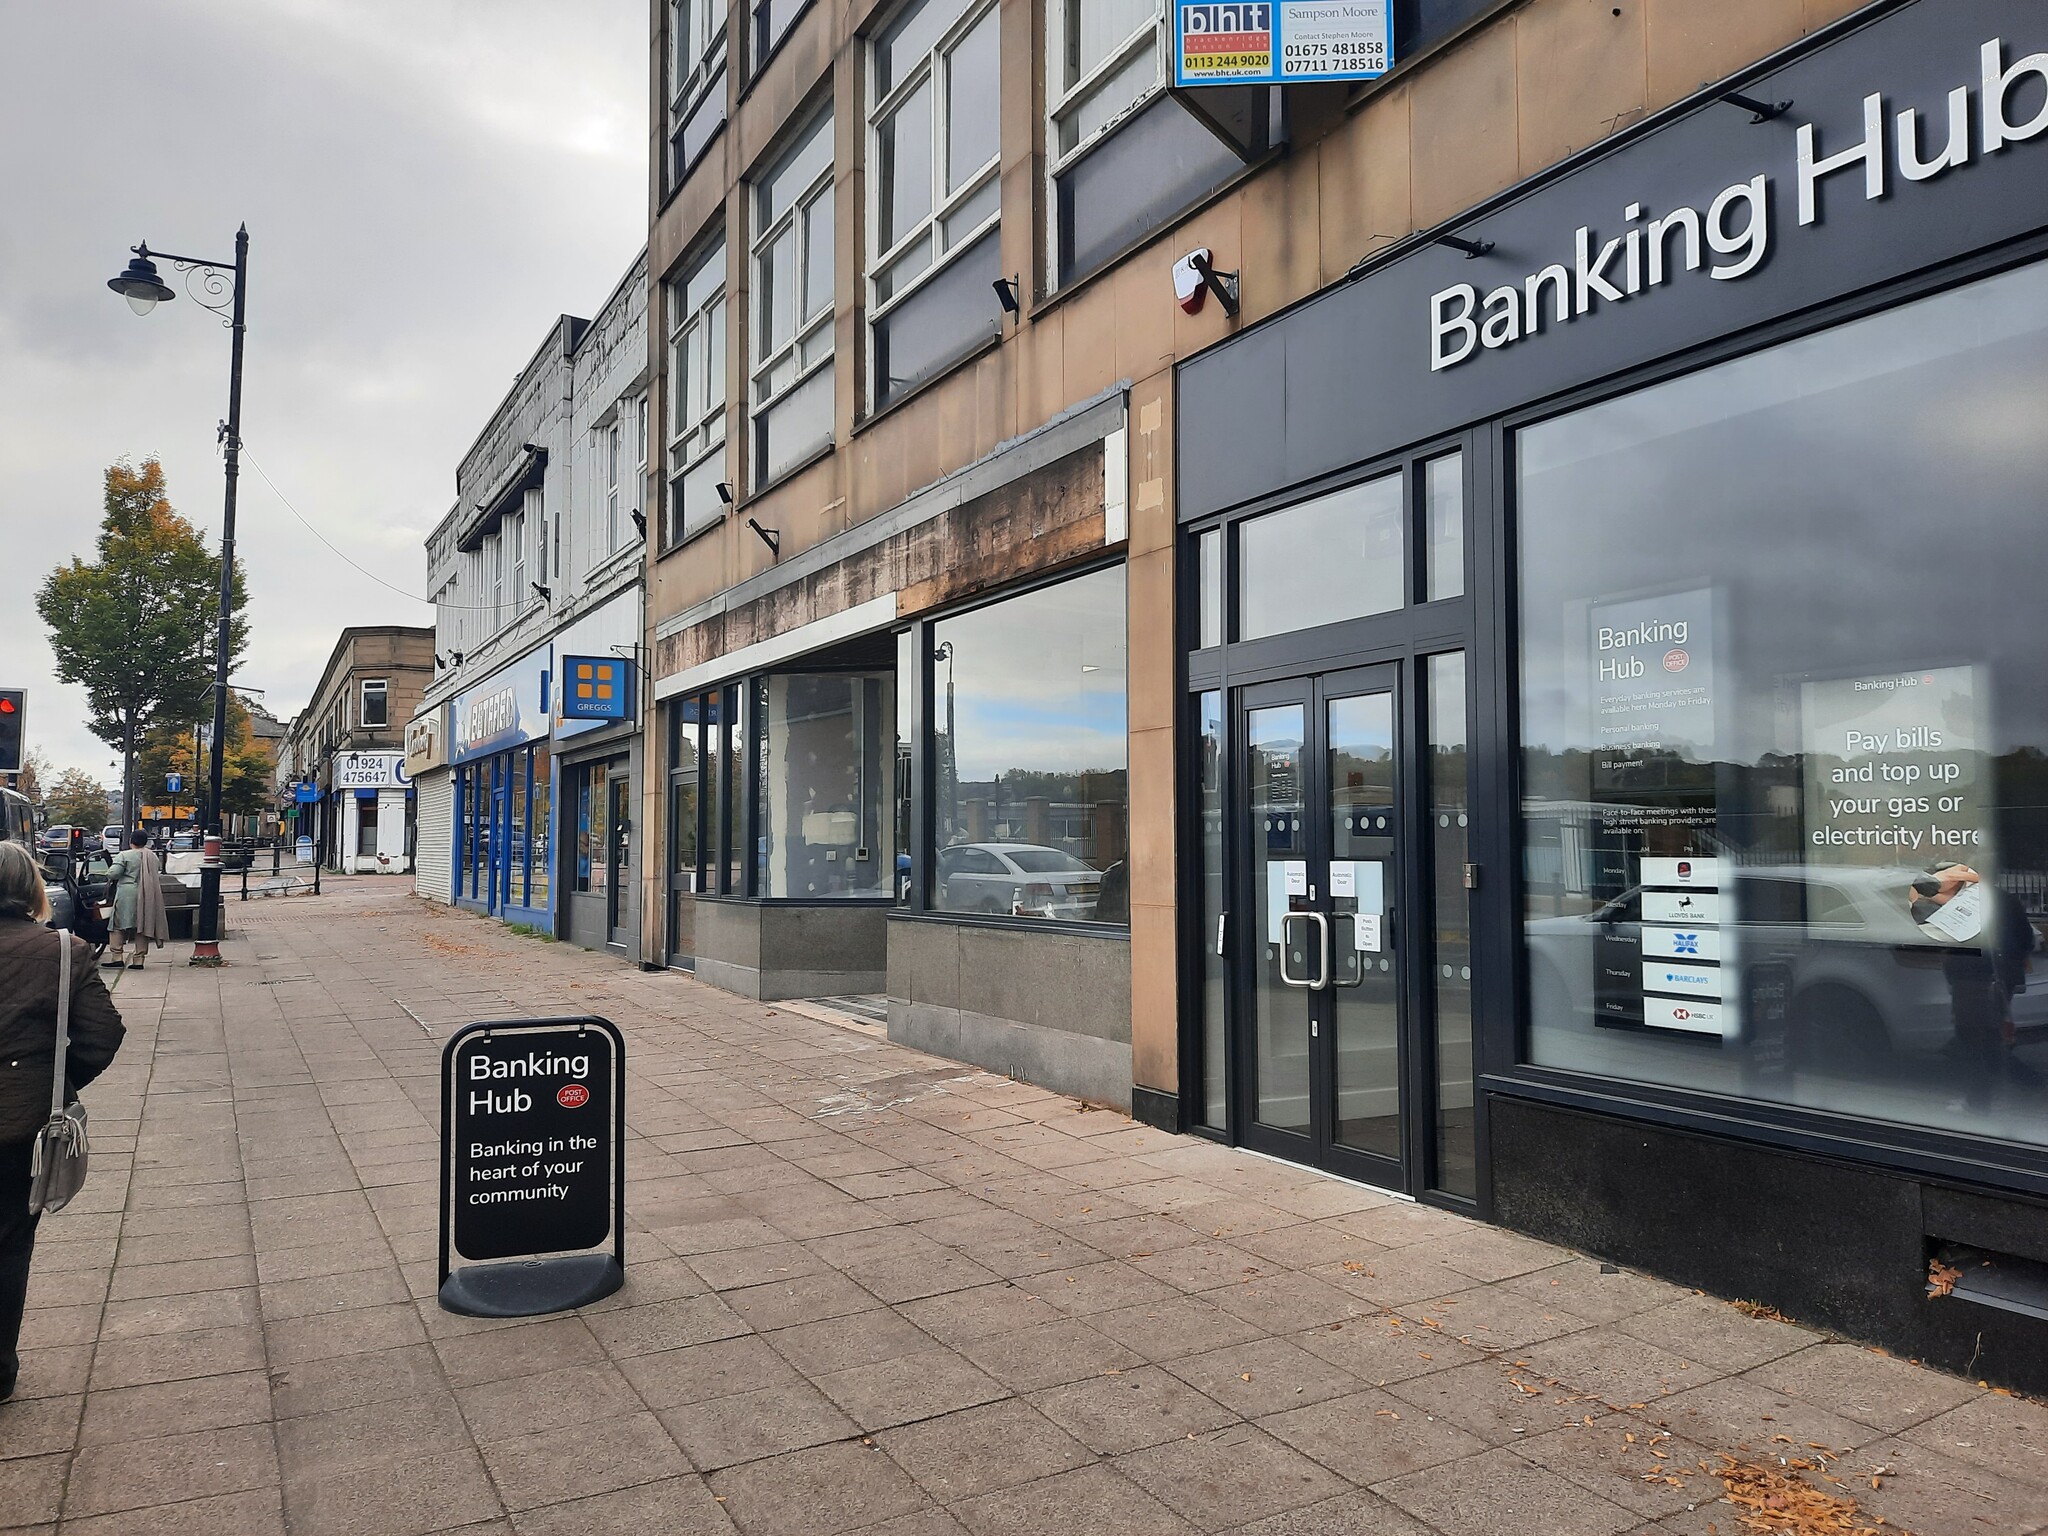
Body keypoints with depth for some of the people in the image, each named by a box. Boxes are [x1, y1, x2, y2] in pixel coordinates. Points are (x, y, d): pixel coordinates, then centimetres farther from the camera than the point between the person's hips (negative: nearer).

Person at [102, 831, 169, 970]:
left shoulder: (125, 856, -7)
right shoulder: (152, 856, 9)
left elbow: (113, 873, -13)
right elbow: (157, 876, 14)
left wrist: (110, 877, 9)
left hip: (127, 894, -4)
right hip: (147, 896, 4)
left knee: (119, 926, 6)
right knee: (142, 927, 6)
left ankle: (117, 957, 0)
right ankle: (139, 959, 4)